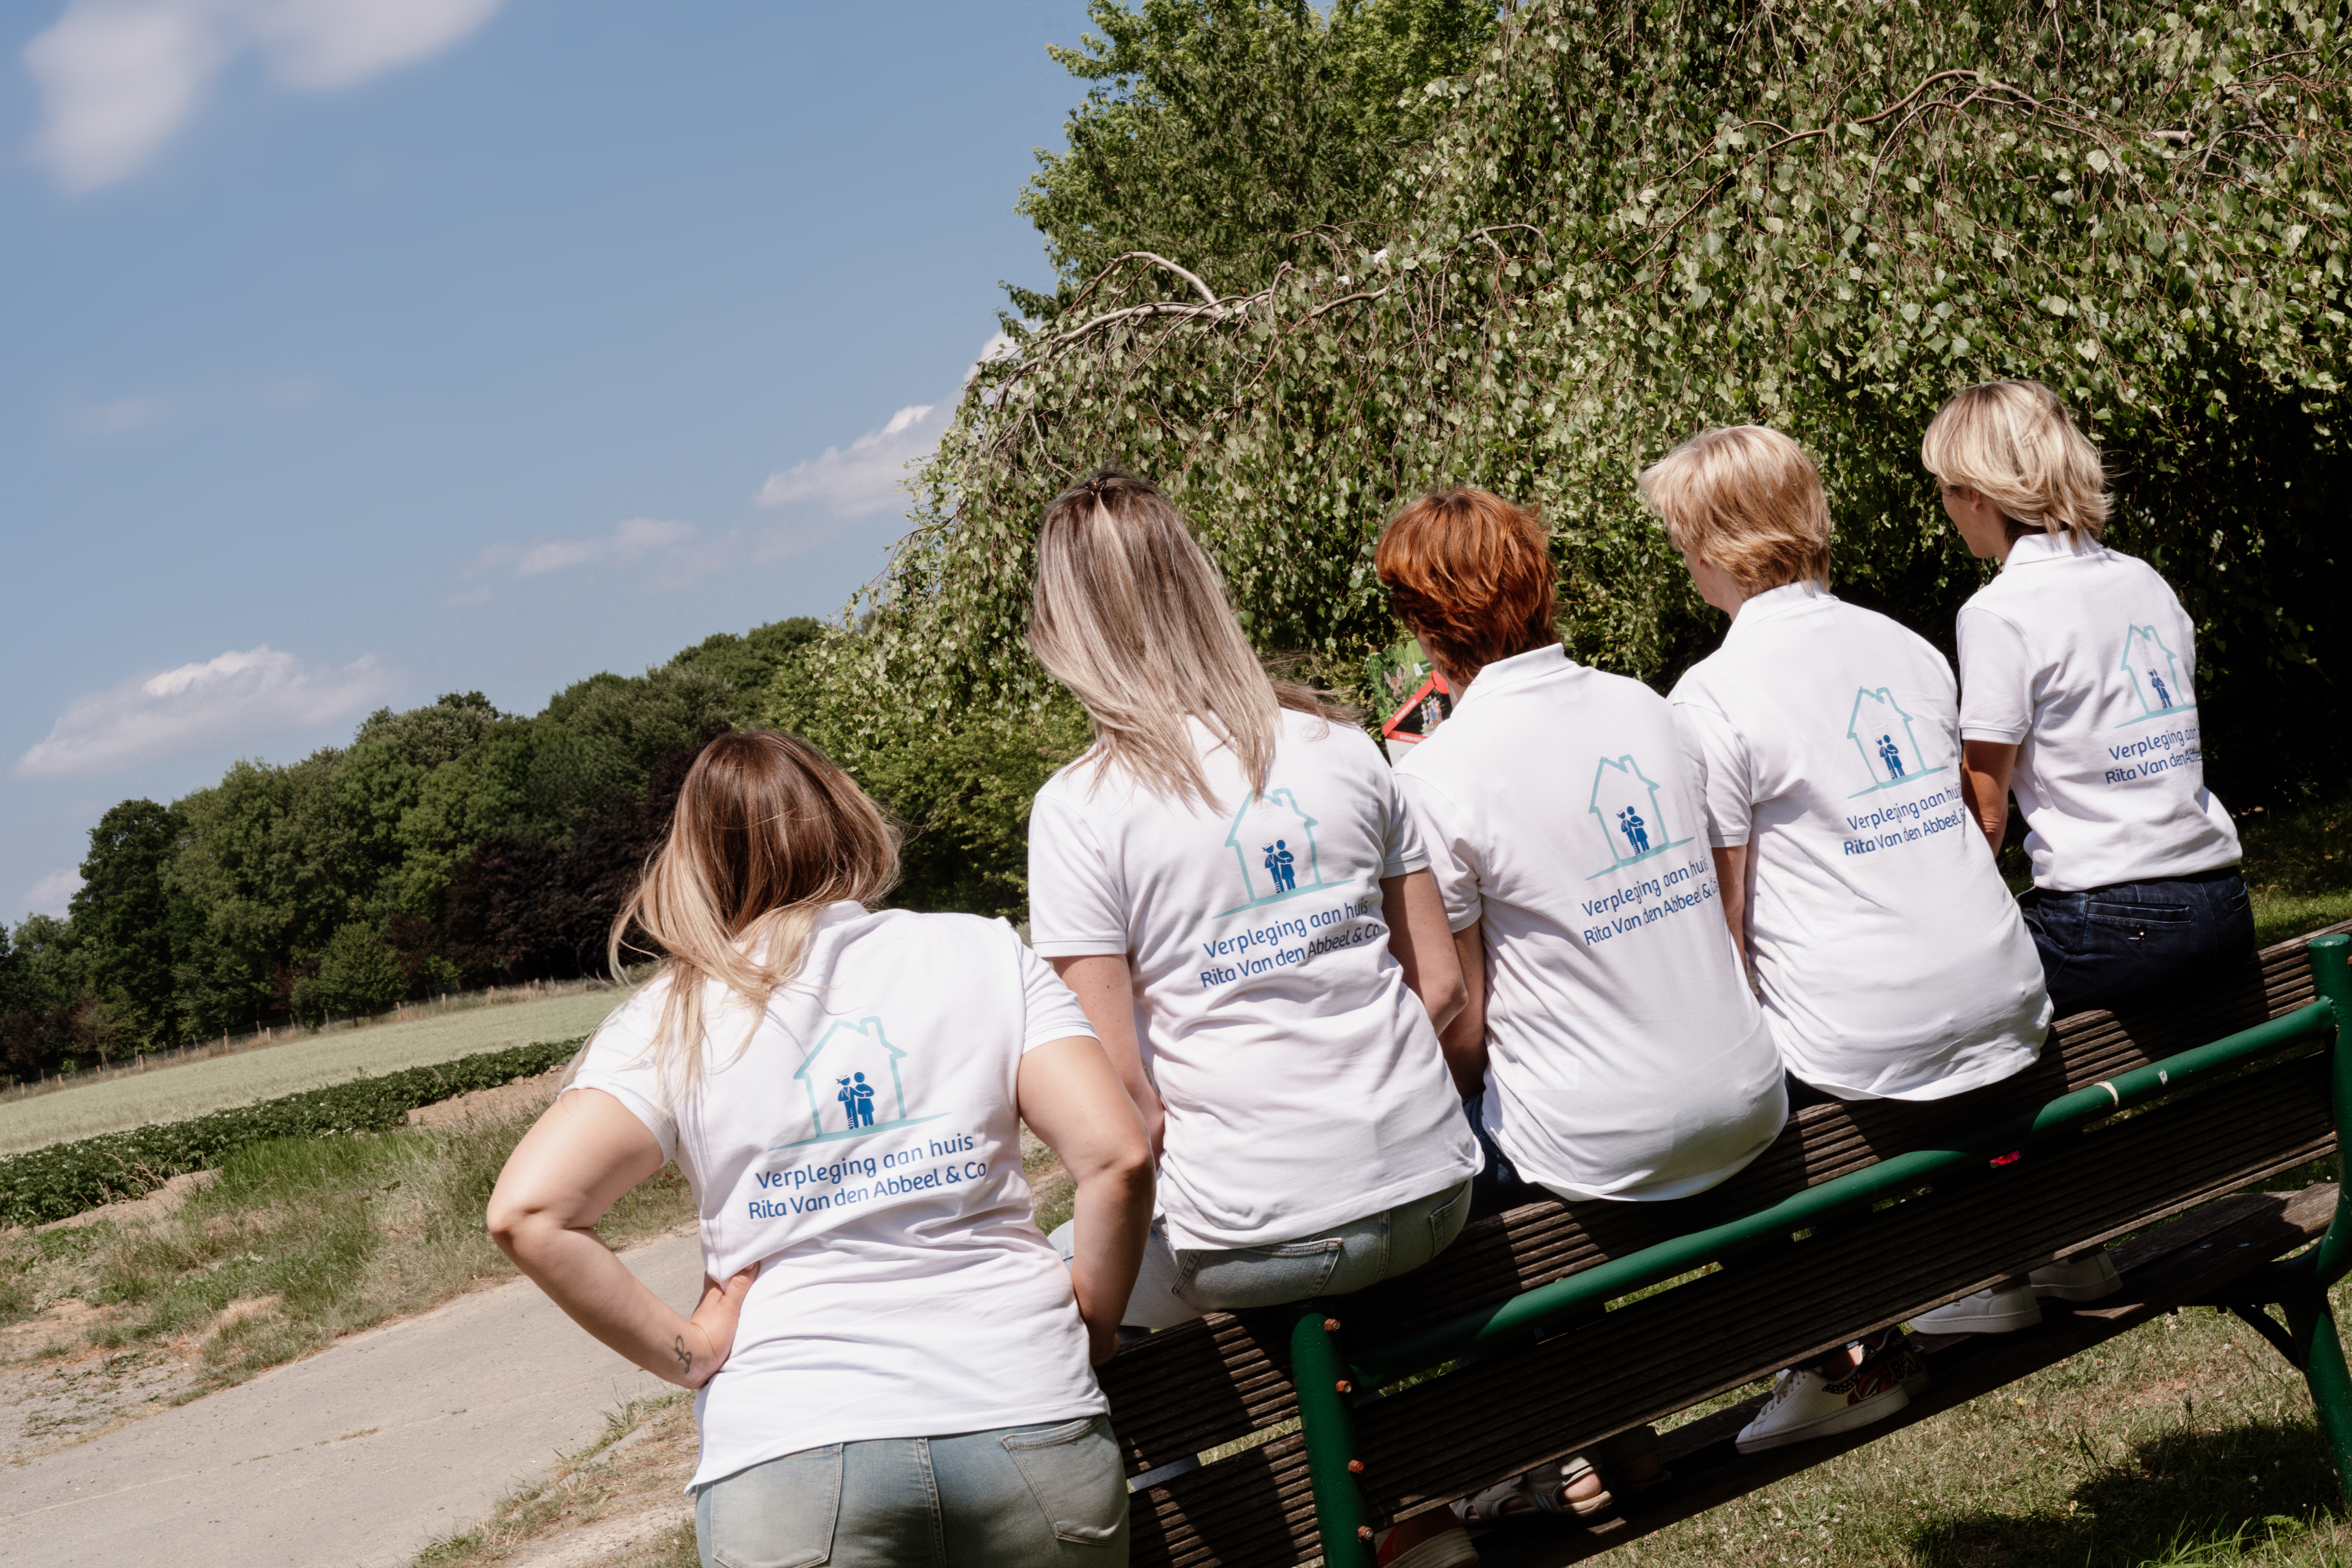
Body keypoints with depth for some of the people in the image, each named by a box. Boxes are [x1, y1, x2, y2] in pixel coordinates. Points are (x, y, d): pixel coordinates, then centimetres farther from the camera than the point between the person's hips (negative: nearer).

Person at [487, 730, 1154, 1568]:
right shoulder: (986, 954, 8)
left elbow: (528, 1213, -7)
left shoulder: (671, 1017, 6)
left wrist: (687, 1353, 2)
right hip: (1027, 1417, 1)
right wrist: (1092, 1326, 12)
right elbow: (1118, 1156, -2)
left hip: (791, 1443, -1)